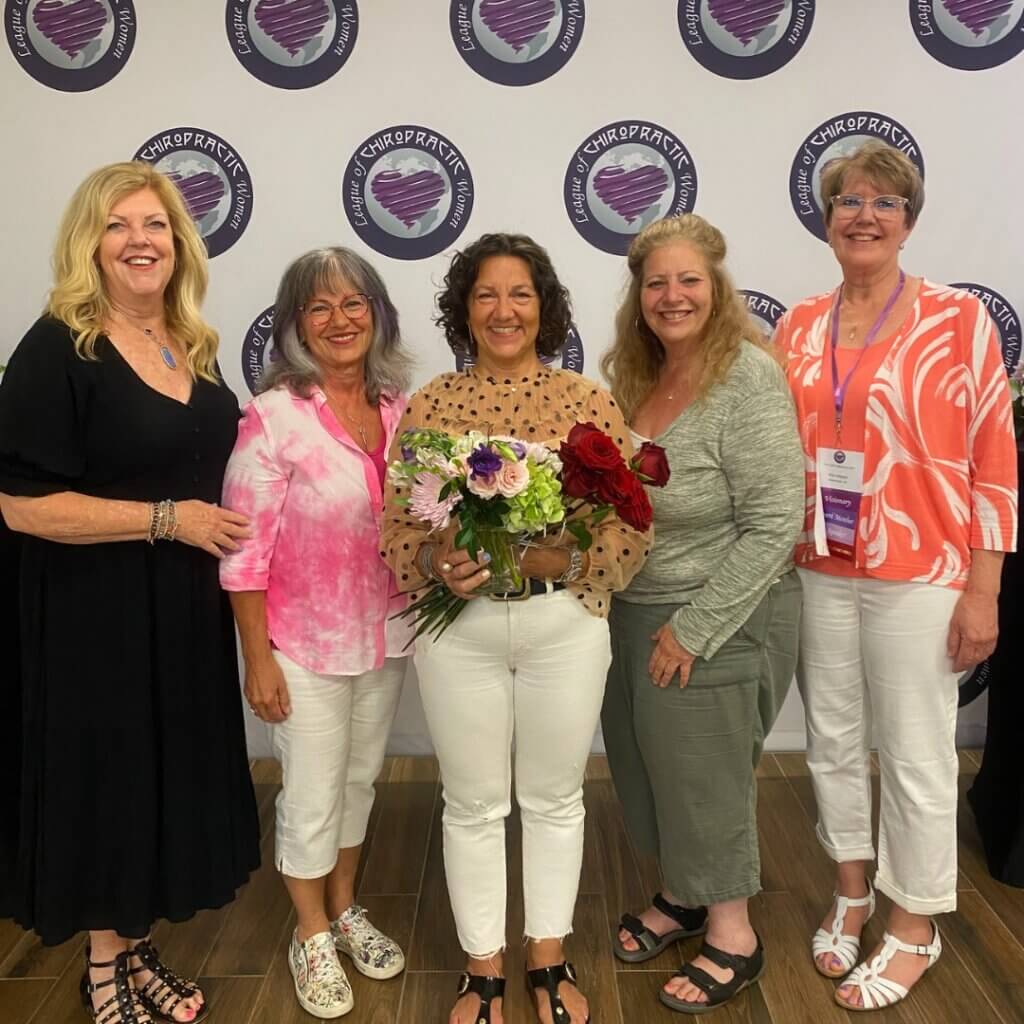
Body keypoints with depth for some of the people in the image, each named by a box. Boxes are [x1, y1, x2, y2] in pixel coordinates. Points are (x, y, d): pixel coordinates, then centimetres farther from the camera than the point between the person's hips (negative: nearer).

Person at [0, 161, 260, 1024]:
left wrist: (235, 526, 6)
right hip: (98, 618, -7)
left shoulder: (193, 347, 8)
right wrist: (169, 518, -19)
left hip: (187, 609, 7)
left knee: (171, 778, 15)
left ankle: (136, 951, 36)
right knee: (108, 782, 7)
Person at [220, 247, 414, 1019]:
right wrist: (257, 658, -14)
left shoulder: (400, 408, -1)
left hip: (387, 635, 5)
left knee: (360, 780, 20)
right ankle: (312, 935, 34)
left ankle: (346, 909, 43)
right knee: (312, 795, 10)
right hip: (306, 643, -5)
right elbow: (245, 549, -15)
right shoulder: (274, 417, -16)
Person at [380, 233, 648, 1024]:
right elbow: (396, 526, -1)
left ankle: (550, 960, 38)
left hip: (566, 624, 0)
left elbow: (631, 528, -5)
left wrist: (558, 554, -21)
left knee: (555, 798, 16)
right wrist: (437, 562, -21)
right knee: (473, 804, 13)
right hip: (459, 627, 1)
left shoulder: (589, 400, -2)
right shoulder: (429, 405, 0)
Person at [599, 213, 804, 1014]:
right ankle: (684, 895, 43)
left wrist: (693, 630, -19)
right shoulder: (634, 377, 4)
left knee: (704, 778, 8)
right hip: (634, 614, 7)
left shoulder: (748, 379, -18)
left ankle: (734, 936, 31)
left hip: (717, 623, -7)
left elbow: (774, 526, -21)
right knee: (650, 767, 19)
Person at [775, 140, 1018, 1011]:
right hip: (819, 571, 4)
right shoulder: (798, 326, 5)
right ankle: (852, 890, 38)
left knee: (916, 756, 7)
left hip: (918, 575, -4)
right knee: (832, 739, 16)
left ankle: (916, 929, 28)